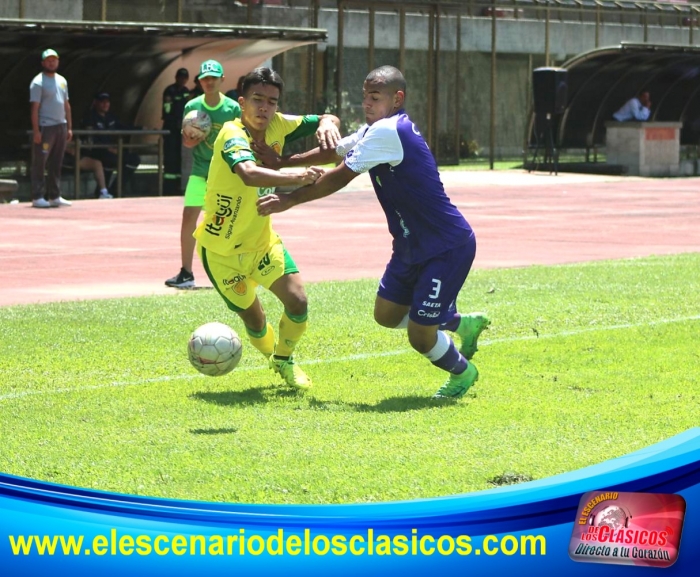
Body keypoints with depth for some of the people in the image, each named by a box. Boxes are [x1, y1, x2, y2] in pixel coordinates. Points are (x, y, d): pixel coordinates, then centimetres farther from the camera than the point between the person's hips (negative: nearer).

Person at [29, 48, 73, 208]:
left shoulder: (62, 81, 15)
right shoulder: (38, 82, -7)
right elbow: (35, 107, -12)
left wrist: (69, 127, 14)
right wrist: (36, 130, -18)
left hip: (61, 127, 7)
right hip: (45, 127, -7)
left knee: (56, 163, 10)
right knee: (40, 162, -5)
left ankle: (54, 196, 16)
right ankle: (37, 197, -4)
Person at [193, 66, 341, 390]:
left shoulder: (277, 125, -10)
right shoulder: (233, 135, -29)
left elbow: (325, 120, -1)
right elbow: (250, 174, -49)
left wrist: (327, 124, -25)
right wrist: (297, 178, -60)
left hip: (262, 240, 5)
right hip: (222, 249, -5)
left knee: (297, 300, -8)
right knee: (252, 315, 7)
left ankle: (284, 361, 19)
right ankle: (272, 356, 40)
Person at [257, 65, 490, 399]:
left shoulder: (388, 131, -22)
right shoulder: (373, 131, 8)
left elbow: (339, 178, -21)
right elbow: (333, 152, 23)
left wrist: (288, 201, -16)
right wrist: (282, 162, 20)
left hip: (447, 247, -10)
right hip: (412, 246, 10)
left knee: (419, 336, -7)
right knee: (387, 315, 15)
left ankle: (462, 371, 23)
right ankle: (462, 324, 33)